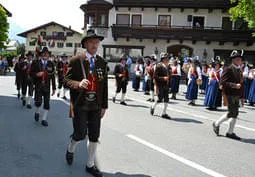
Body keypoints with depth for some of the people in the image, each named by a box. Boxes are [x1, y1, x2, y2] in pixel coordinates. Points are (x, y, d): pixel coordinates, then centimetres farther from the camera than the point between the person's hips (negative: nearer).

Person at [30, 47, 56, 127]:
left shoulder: (50, 64, 4)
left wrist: (54, 88, 4)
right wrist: (36, 74, -19)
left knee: (47, 103, 1)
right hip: (38, 86, -1)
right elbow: (31, 73, 3)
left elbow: (53, 76, 5)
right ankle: (37, 112, 26)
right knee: (38, 102, -7)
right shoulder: (35, 63, 2)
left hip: (47, 86, 1)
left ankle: (44, 119, 13)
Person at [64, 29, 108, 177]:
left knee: (94, 136, 8)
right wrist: (78, 84, -25)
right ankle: (71, 150, 32)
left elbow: (105, 85, 9)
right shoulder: (76, 61, -4)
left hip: (96, 105, 4)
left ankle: (90, 165, 25)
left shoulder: (103, 63, 7)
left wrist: (104, 105, 7)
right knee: (81, 134, -3)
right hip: (80, 104, -4)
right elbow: (67, 79, -4)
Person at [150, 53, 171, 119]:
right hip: (160, 85, -7)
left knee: (166, 99, 3)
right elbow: (155, 76, -15)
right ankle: (153, 107, 27)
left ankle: (164, 113, 12)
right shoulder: (159, 66, -11)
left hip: (166, 85, 7)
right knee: (160, 99, -2)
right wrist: (163, 78, -21)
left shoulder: (168, 67, 11)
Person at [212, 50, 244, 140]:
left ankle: (230, 132, 17)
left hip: (236, 95, 9)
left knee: (235, 113, 9)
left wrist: (241, 95, 18)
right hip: (230, 94, -9)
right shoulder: (228, 69, -12)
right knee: (231, 113, -7)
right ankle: (217, 124, 13)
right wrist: (234, 85, -29)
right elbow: (223, 82, -20)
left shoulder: (238, 70, 15)